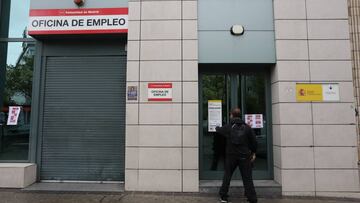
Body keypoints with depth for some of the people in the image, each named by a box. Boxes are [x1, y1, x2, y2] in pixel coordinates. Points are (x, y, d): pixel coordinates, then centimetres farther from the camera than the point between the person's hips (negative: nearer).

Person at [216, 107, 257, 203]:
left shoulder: (228, 127, -2)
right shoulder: (247, 127, -3)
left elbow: (219, 130, 18)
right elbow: (254, 141, -1)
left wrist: (217, 127, 42)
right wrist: (253, 153, 11)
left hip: (231, 156, 0)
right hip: (244, 156, 0)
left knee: (227, 176, 15)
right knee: (247, 178, 7)